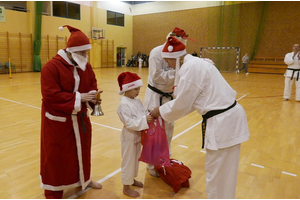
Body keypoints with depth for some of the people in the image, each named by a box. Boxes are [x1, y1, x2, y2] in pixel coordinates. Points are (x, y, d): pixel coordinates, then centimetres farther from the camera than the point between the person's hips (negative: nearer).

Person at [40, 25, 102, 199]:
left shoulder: (86, 66, 2)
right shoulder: (52, 67, -19)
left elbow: (92, 83, 9)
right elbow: (50, 95, -24)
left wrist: (93, 96, -14)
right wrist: (78, 97, -27)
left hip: (80, 118, 6)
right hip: (58, 120, -6)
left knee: (82, 149, 19)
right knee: (56, 155, 6)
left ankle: (84, 178, 43)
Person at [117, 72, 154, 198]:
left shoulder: (137, 100, 3)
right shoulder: (124, 104, -23)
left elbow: (143, 113, 7)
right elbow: (129, 123, -27)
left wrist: (149, 117, -13)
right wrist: (144, 120, -31)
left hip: (138, 136, 8)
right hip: (129, 137, -8)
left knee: (136, 159, 23)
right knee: (128, 161, 7)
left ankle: (132, 179, 44)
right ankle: (126, 187, 24)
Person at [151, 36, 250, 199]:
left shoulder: (191, 68, -18)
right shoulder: (197, 63, 14)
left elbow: (181, 105, -12)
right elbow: (190, 100, 19)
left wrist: (161, 111, 5)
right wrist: (166, 109, 18)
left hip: (222, 122, -10)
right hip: (228, 117, 10)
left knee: (216, 172, 8)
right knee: (222, 171, 24)